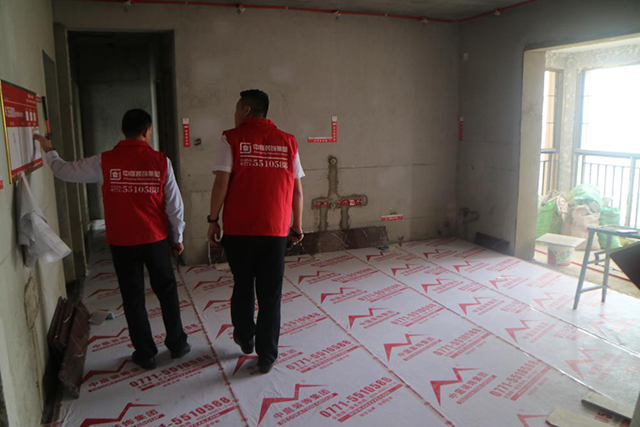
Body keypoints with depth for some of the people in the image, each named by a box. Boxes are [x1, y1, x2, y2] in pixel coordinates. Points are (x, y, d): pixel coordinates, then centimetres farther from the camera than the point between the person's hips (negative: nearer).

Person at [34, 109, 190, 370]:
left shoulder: (105, 162, -7)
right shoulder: (160, 161, -8)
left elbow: (65, 171, 5)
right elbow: (174, 204, -5)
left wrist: (48, 151, 25)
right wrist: (178, 237, 7)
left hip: (122, 243, 0)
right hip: (156, 240, 0)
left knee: (133, 298, 11)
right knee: (167, 292, 15)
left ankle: (145, 354, 21)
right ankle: (177, 345, 25)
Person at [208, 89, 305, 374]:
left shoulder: (232, 139, -2)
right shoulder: (287, 142, 5)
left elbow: (221, 183, -9)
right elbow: (297, 191, 4)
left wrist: (213, 219, 0)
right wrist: (298, 225, 13)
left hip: (238, 229, -1)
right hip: (275, 231, 1)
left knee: (242, 286, 19)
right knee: (270, 294, 8)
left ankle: (245, 339, 37)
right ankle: (266, 356, 15)